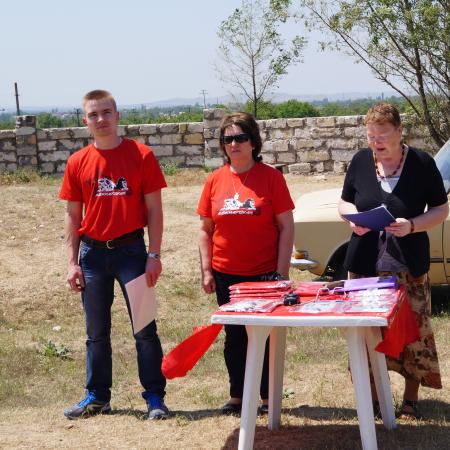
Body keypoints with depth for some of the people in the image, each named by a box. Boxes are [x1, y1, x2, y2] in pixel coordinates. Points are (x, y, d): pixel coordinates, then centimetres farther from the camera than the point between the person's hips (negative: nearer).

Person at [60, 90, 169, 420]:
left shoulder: (141, 156, -4)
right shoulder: (78, 163, 3)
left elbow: (154, 209, -3)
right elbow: (73, 215, 7)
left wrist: (154, 255, -9)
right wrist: (72, 262, 2)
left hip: (131, 249, -3)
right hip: (92, 253, 3)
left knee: (145, 328, 1)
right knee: (97, 332, 12)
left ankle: (155, 397, 11)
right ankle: (97, 396, 23)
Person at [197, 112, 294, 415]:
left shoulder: (271, 177, -6)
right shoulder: (215, 180, 3)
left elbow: (286, 226, -5)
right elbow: (206, 230, 8)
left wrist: (282, 271, -9)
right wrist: (206, 270, 2)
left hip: (264, 273, -3)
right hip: (226, 275, 3)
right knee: (234, 336, 11)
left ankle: (268, 397, 18)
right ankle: (237, 396, 22)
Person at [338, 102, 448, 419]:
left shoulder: (422, 163, -6)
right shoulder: (361, 162, 2)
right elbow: (345, 203, 12)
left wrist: (412, 225, -18)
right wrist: (353, 217, -10)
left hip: (408, 265, -2)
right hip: (366, 262, 2)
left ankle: (411, 400, 16)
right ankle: (371, 396, 21)